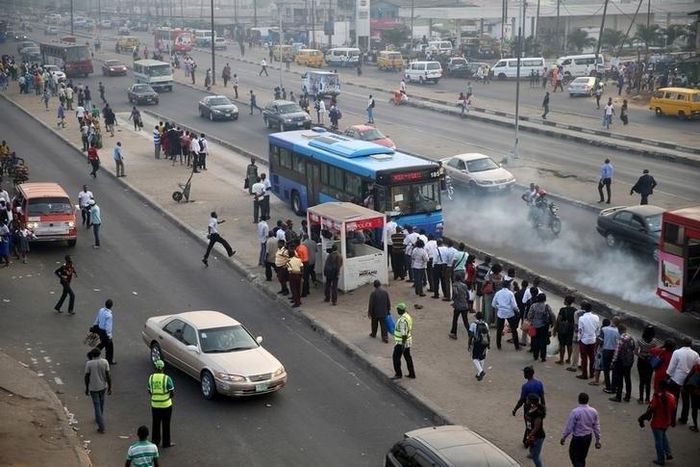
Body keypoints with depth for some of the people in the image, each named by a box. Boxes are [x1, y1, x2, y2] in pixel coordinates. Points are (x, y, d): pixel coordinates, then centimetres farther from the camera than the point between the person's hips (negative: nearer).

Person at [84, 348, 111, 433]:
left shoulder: (89, 364, -13)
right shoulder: (104, 362, -8)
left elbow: (87, 377, -8)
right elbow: (108, 376, -7)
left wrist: (87, 388, 4)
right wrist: (110, 387, 1)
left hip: (93, 388, -3)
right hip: (103, 387, 3)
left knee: (97, 406, 2)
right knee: (101, 404, 24)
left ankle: (101, 426, 0)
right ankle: (99, 419, 44)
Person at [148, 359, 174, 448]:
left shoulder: (151, 377, -4)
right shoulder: (167, 378, -17)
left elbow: (149, 392, 6)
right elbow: (173, 393, -14)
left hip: (155, 405, 3)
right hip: (166, 405, -3)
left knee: (156, 424, 17)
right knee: (166, 424, 9)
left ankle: (155, 441, 25)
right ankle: (166, 443, 17)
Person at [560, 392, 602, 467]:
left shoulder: (575, 412, -22)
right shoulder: (593, 411, -7)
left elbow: (569, 427, -15)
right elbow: (596, 427, 1)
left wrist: (563, 437, -1)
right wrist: (598, 440, 11)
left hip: (578, 438, -6)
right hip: (589, 437, 6)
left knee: (575, 458, 8)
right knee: (582, 457, 23)